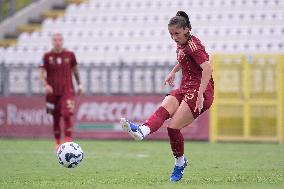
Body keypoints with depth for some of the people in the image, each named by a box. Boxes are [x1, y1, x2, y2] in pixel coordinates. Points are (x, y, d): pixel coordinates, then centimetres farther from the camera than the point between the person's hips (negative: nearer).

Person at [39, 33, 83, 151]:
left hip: (67, 90, -1)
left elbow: (75, 70, 16)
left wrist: (79, 85, 17)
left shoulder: (70, 55, 4)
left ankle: (68, 141, -16)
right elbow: (42, 73, -1)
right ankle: (57, 143, 21)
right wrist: (45, 85, -17)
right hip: (52, 91, 1)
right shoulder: (47, 56, 1)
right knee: (56, 118, 7)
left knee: (67, 115, -16)